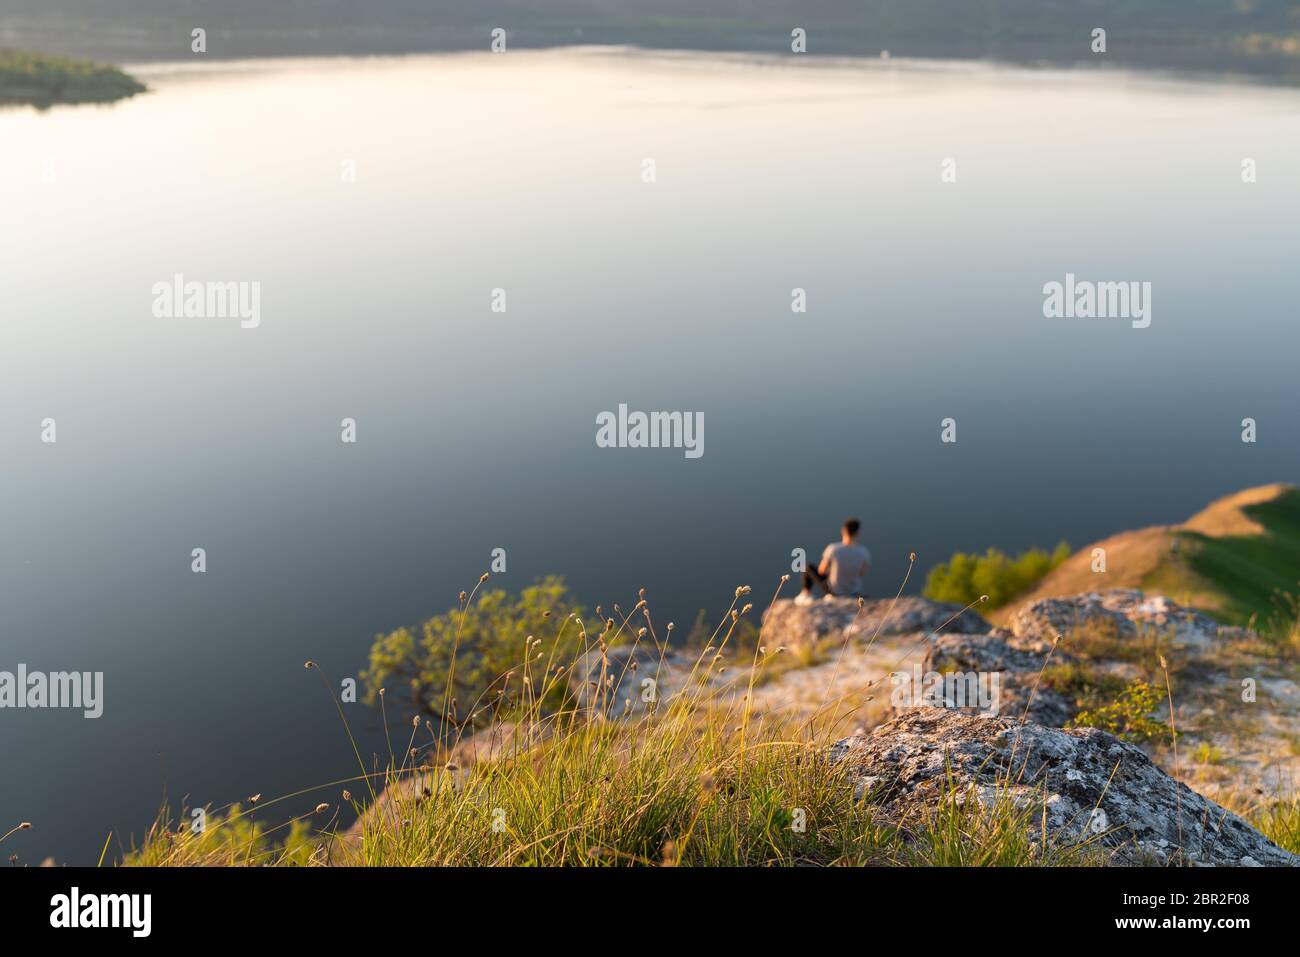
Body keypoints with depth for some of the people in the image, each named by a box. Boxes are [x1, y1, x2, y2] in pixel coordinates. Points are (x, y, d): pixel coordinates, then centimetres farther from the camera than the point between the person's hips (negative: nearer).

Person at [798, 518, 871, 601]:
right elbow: (863, 574, -7)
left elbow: (821, 570, -14)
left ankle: (806, 595, 39)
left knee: (808, 567, 21)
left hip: (834, 590, -2)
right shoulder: (864, 553, -24)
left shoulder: (832, 548, -29)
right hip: (853, 592, 2)